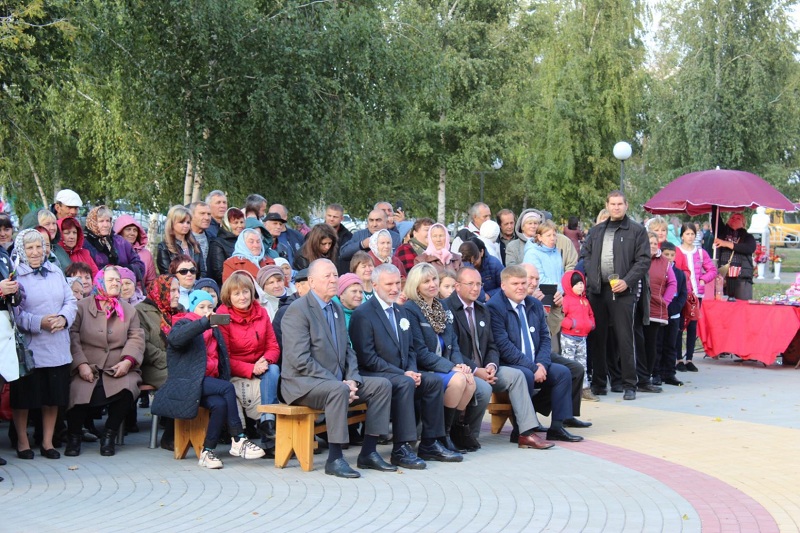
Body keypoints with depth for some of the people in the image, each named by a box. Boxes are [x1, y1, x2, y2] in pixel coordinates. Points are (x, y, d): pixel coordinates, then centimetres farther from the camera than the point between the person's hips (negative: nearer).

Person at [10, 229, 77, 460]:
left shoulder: (56, 272, 12)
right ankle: (22, 442, 19)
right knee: (24, 397, 4)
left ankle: (47, 442, 20)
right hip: (28, 347, -5)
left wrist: (63, 318, -11)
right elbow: (12, 312, -13)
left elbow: (70, 300, 9)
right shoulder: (15, 276, -5)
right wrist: (39, 323, -22)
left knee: (54, 396, 9)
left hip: (57, 348, 5)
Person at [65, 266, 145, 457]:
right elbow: (72, 336, -1)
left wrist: (128, 361, -10)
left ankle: (109, 435, -6)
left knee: (127, 389, -29)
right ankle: (74, 436, -2)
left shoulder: (128, 310, 18)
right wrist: (81, 364, -14)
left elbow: (136, 338, 8)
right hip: (87, 370, -2)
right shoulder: (82, 307, 10)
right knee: (78, 391, -30)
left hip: (118, 369, 2)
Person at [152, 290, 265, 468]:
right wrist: (204, 322, -29)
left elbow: (221, 358, 30)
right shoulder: (184, 324, 5)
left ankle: (208, 451, -24)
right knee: (228, 388, -29)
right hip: (187, 382, -6)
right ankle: (238, 440, -26)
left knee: (220, 404, -29)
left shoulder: (214, 329, 25)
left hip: (210, 382, 6)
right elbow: (175, 338, -21)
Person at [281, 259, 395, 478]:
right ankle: (334, 459, -29)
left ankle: (368, 452, -3)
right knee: (338, 390, -36)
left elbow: (347, 351, 17)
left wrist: (352, 379, -5)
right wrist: (341, 384, -21)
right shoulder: (298, 310, -12)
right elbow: (300, 360, -20)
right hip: (302, 383, -8)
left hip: (335, 380, 9)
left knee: (382, 384, -5)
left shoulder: (337, 310, 15)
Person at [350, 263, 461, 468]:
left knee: (434, 380, -14)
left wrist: (412, 371, -2)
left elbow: (410, 349, 20)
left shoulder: (400, 312, 18)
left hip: (402, 373, 8)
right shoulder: (363, 314, -8)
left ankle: (429, 444, -8)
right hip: (373, 375, -8)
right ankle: (401, 449, -32)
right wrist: (402, 373, -19)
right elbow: (367, 357, -15)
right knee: (405, 383, -34)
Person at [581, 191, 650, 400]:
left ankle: (629, 385, 3)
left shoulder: (637, 231, 3)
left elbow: (644, 260, -2)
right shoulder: (596, 231, 17)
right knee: (596, 338, 7)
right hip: (597, 290, 4)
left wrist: (627, 281, -13)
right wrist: (590, 278, -1)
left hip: (623, 291, -4)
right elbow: (584, 255, 16)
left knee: (625, 339, -4)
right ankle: (599, 382, 17)